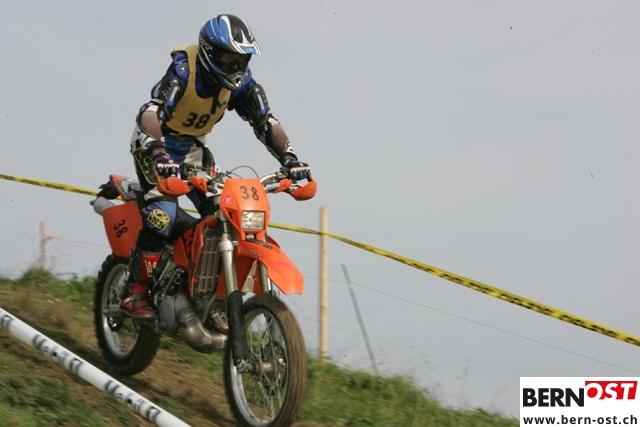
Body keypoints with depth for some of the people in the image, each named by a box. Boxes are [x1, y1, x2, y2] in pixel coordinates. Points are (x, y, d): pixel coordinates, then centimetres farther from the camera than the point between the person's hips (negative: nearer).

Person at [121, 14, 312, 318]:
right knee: (163, 213, -26)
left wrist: (289, 159, -26)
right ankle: (135, 293, -21)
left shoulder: (241, 81, -11)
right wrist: (159, 156, -57)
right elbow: (150, 113, -41)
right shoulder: (183, 71, -29)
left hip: (193, 147, 6)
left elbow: (266, 122, -10)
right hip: (155, 142, -6)